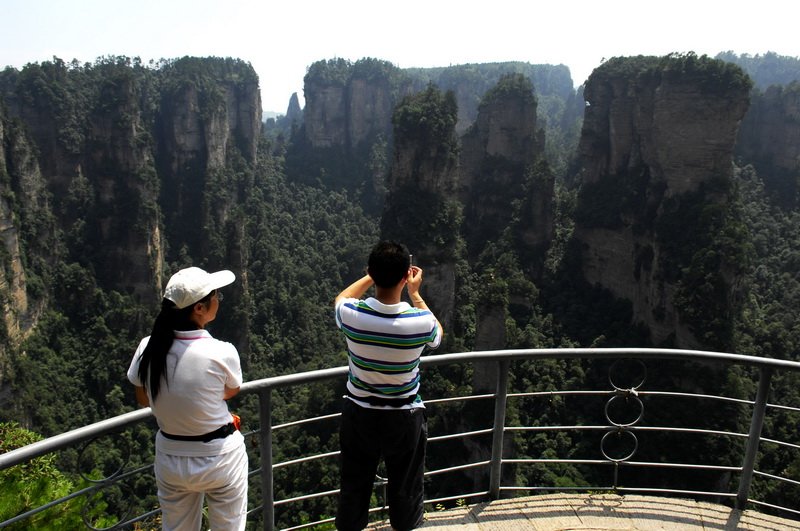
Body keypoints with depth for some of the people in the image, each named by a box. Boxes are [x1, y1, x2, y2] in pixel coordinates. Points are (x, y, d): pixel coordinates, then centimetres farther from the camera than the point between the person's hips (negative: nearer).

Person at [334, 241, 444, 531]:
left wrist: (373, 275, 13)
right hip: (404, 419, -1)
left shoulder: (352, 314, -22)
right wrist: (415, 293, 5)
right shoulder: (420, 322, -26)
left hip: (358, 415, 2)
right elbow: (437, 335, 2)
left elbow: (341, 298, 7)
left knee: (354, 488, 21)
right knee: (405, 491, 20)